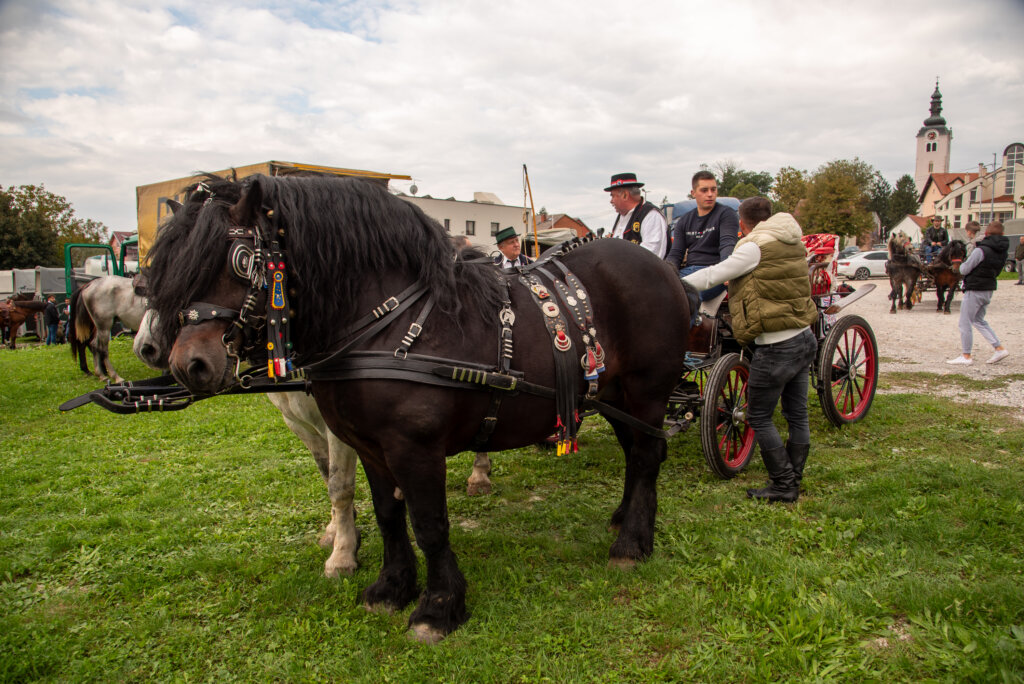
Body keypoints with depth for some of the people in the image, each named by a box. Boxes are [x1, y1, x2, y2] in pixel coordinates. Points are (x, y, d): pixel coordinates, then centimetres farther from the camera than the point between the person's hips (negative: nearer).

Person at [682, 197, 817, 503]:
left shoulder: (754, 247, -12)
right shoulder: (792, 243, 11)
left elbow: (714, 275, -13)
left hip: (776, 348, -8)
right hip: (805, 340, 9)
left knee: (759, 417, 4)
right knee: (797, 415, 15)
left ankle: (783, 486, 9)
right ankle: (793, 480, 26)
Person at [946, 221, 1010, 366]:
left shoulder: (981, 250, -20)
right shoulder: (1002, 251, 5)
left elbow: (964, 270, -16)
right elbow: (996, 271, 13)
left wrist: (964, 262, 5)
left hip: (975, 291, -8)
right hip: (989, 290, 8)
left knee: (965, 323, 1)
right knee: (979, 320, 23)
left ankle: (966, 356, 4)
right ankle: (999, 348, 18)